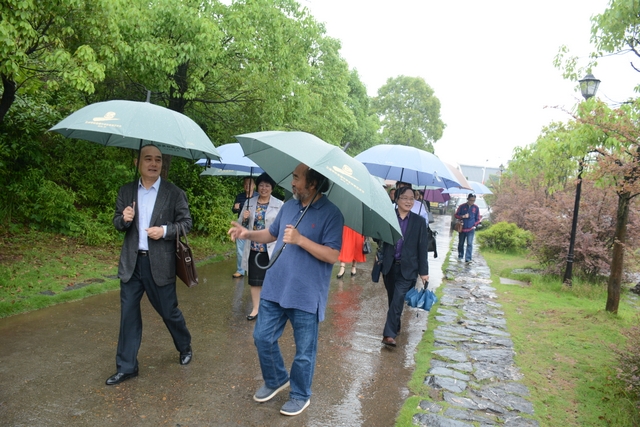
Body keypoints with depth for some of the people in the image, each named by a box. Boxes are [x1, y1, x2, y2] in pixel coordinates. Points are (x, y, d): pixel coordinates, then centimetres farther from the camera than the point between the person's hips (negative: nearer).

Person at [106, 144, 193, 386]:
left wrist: (165, 230, -19)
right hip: (131, 263, 3)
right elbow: (117, 223, 10)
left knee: (169, 311, 9)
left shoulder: (174, 193, -4)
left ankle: (185, 347, 37)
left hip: (160, 264, -3)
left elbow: (186, 223, -3)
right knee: (128, 314, 8)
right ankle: (126, 367, 21)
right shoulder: (126, 191, 6)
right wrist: (124, 219, -13)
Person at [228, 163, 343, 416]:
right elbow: (272, 234, 18)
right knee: (263, 338, 15)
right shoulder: (289, 206, 6)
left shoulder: (331, 214, -15)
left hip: (306, 296, -6)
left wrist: (300, 239, -27)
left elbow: (333, 256, -20)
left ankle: (300, 396, 32)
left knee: (304, 351, 9)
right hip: (274, 288, 6)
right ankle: (276, 380, 40)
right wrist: (248, 234, 1)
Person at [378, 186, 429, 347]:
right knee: (392, 299, 13)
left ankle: (389, 334, -11)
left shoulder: (419, 222, 1)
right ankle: (395, 327, 32)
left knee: (398, 299, -12)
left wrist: (423, 271, 0)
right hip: (389, 266, 2)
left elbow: (422, 248, 1)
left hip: (407, 268, -1)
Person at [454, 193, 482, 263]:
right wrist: (463, 216, -15)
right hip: (462, 228, 1)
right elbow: (456, 215, 2)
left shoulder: (476, 207, 2)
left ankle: (468, 259, -14)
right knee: (461, 244, 12)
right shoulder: (462, 206, -3)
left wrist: (475, 225, 0)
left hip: (471, 229, 0)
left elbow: (478, 218, 11)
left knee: (469, 244, -11)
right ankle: (460, 256, 31)